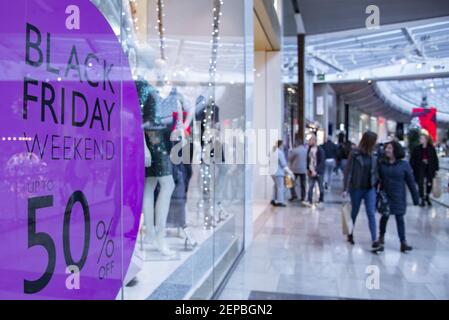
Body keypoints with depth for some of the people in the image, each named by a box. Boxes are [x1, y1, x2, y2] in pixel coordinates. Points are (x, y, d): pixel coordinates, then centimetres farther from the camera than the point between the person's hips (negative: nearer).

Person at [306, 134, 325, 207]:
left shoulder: (320, 150, -13)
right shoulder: (309, 149, 5)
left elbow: (322, 162, -15)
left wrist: (316, 171, -19)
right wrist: (308, 169, 8)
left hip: (318, 172, -5)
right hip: (311, 172, 5)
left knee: (320, 187, 8)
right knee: (310, 187, -2)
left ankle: (321, 201, 21)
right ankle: (309, 201, -4)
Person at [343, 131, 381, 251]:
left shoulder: (373, 155, 3)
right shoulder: (355, 154, -11)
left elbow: (375, 171, 6)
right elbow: (348, 171, -11)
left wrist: (377, 185, 3)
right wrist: (345, 188, -14)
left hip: (370, 189, 3)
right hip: (356, 188, -3)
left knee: (371, 214, -3)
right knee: (354, 212, 13)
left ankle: (374, 240, -2)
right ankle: (350, 233, 34)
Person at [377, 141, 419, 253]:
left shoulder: (404, 165, -7)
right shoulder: (382, 164, -2)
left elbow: (411, 182, -4)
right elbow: (377, 179, 1)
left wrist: (416, 197, -3)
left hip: (398, 197, -1)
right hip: (385, 196, 1)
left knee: (400, 218, 3)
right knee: (384, 216, 10)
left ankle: (403, 242, 8)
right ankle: (381, 238, 29)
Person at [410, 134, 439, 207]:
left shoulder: (431, 148, -1)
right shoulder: (417, 149, -3)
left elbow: (435, 159, 3)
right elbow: (412, 159, -1)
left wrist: (436, 169, 0)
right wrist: (412, 168, -6)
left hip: (430, 169, 1)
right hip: (420, 169, -1)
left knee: (429, 184, 10)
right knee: (421, 184, 1)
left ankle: (427, 197, 33)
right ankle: (422, 199, 14)